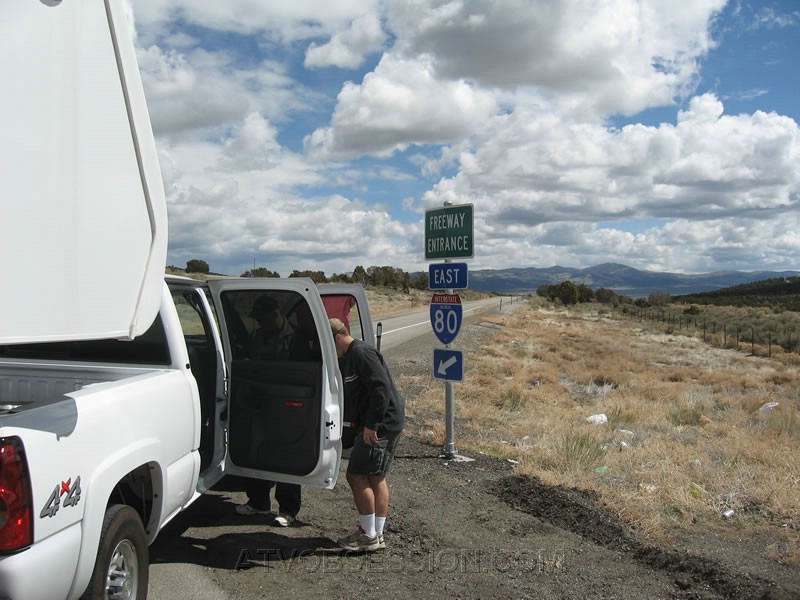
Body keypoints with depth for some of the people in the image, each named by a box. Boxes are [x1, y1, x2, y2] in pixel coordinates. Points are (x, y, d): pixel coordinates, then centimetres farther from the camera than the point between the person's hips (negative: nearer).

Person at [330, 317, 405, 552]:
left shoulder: (362, 353, -15)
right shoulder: (346, 358, 17)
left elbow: (381, 389, -23)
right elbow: (347, 395, 23)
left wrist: (372, 425, -22)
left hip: (381, 425, -10)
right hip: (382, 424, 10)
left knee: (357, 476, -6)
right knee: (376, 479, 14)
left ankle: (369, 535, 3)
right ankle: (376, 534, 23)